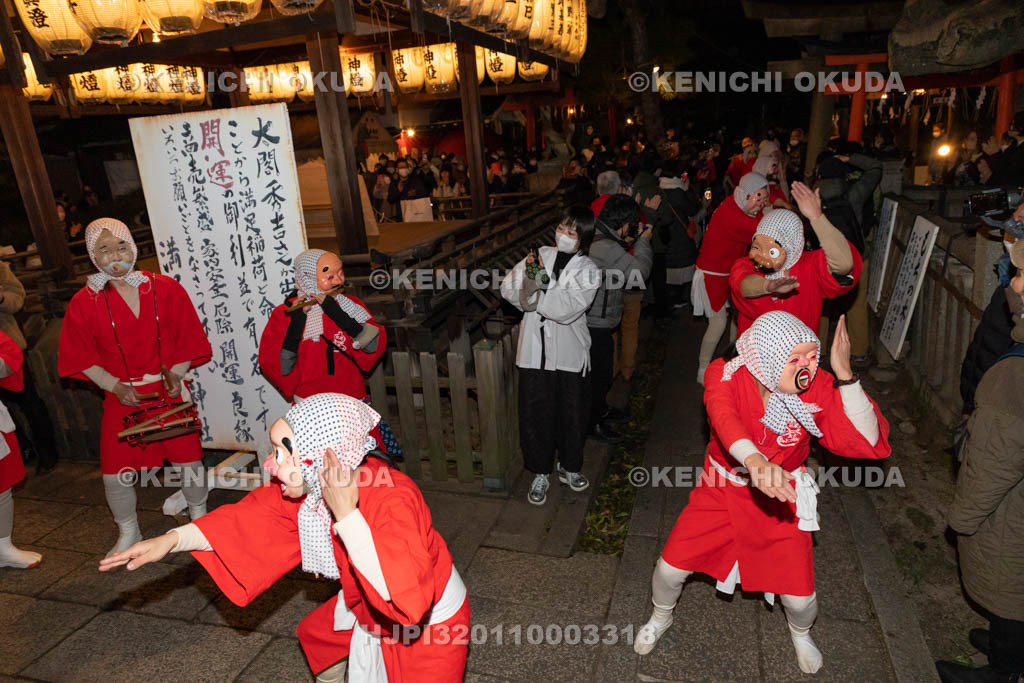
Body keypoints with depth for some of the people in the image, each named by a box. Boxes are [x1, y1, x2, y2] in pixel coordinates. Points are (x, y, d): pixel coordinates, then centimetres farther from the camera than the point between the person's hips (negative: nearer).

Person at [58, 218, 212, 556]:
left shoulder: (165, 288, -3)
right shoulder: (84, 302, -4)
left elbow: (188, 339, 1)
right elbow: (81, 357, 2)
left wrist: (175, 376, -11)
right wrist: (114, 386, -11)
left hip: (171, 394, 0)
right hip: (122, 400, 0)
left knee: (190, 459, 5)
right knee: (115, 473, 3)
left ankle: (200, 519, 32)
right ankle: (128, 534, 30)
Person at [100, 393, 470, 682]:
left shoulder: (392, 500, -41)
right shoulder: (306, 485, -17)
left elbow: (405, 597, -50)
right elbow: (250, 517, -5)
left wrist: (345, 514, -49)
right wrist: (172, 540, -14)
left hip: (428, 621, -7)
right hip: (368, 609, 8)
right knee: (317, 635, 27)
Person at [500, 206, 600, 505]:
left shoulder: (588, 271, -5)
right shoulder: (541, 256, 2)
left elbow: (568, 309, -20)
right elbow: (508, 290, -6)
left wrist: (541, 281, -25)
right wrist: (529, 274, -22)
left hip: (570, 352, -1)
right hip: (535, 349, 1)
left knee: (572, 412, 13)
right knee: (535, 412, 7)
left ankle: (569, 467, 37)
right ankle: (541, 473, 27)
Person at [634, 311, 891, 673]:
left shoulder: (819, 387, -19)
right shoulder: (726, 374, -24)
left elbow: (867, 443, -26)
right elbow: (724, 416, -45)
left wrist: (845, 376, -36)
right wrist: (754, 460, -67)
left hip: (781, 498, 1)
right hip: (721, 489, 0)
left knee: (799, 597, 0)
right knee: (671, 567, -1)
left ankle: (800, 632, 41)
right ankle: (661, 616, 37)